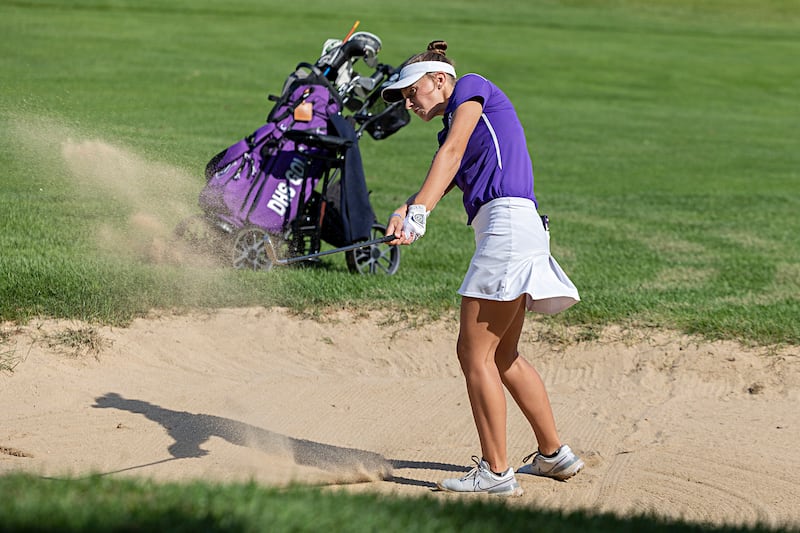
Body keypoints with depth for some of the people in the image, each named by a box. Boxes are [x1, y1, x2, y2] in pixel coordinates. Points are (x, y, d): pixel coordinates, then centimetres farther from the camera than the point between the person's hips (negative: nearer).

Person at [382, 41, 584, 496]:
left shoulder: (472, 87, 3)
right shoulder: (456, 128, 28)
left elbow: (452, 153, -13)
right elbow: (442, 181, 10)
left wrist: (418, 211, -25)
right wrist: (406, 212, -12)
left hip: (510, 219, -10)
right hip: (512, 233, 10)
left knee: (475, 353, -9)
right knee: (502, 356, 18)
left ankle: (496, 472, -7)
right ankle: (554, 454, 27)